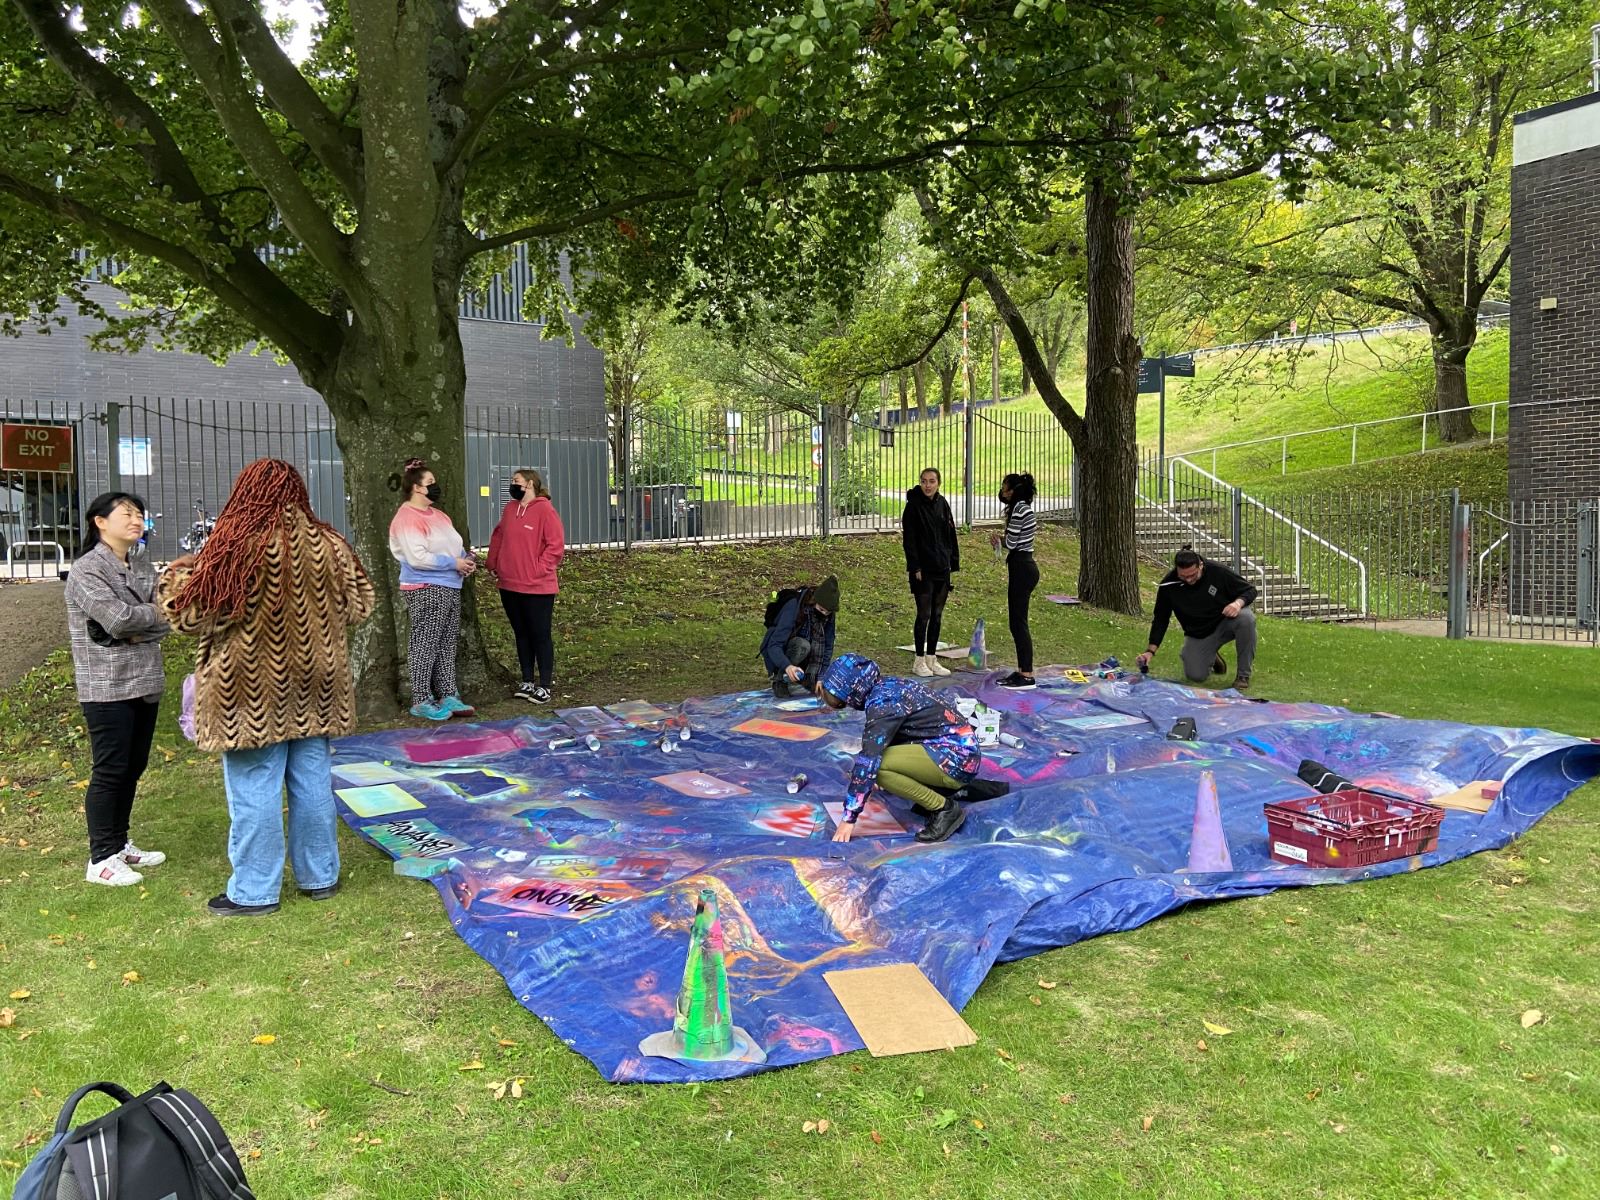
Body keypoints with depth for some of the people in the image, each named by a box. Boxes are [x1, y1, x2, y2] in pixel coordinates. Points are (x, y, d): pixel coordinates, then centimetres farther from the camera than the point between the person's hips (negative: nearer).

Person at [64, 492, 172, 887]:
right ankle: (101, 858, 7)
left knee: (134, 766, 13)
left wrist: (131, 633, -15)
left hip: (145, 683, 7)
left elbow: (161, 623, 3)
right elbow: (117, 618, -21)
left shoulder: (143, 566, 11)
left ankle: (120, 844, 25)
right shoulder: (85, 570, -9)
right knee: (110, 771, -2)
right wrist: (156, 612, -5)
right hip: (106, 687, -7)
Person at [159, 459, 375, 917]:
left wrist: (175, 575, 7)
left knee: (255, 791, 4)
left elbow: (191, 614, -12)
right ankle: (319, 876, 25)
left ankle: (254, 891, 14)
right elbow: (358, 605, 9)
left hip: (252, 694, -5)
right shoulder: (327, 544, -1)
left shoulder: (235, 549, -17)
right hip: (312, 689, 5)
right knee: (312, 783, 14)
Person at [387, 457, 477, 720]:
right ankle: (421, 701, 2)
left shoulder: (437, 514, 17)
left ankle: (448, 696, 18)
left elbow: (454, 545, 23)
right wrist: (454, 563, -16)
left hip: (450, 588, 9)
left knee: (447, 646, 11)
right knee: (425, 646, -4)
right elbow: (417, 558, -21)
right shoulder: (406, 518, -12)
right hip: (425, 590, -9)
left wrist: (467, 559, 1)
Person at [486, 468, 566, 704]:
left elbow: (556, 544, -15)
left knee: (540, 635, 1)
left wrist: (538, 570, -16)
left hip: (537, 588, -7)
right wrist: (492, 564, 11)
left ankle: (544, 686, 8)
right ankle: (527, 682, 24)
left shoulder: (544, 509, -11)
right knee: (521, 634, 14)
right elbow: (497, 537, 19)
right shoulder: (510, 508, 10)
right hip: (509, 586, 7)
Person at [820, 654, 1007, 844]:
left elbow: (868, 758, -22)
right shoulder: (888, 686, 10)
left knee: (877, 763, -23)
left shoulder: (882, 702, -17)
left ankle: (945, 809, -6)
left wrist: (849, 818, -19)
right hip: (962, 750, 10)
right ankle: (960, 789, 17)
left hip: (956, 757, -10)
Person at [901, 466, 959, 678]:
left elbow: (951, 536, 13)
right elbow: (909, 540, -11)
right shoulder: (913, 506, -8)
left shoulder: (942, 504, 9)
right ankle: (920, 661, 8)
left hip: (942, 569, 6)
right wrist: (915, 567, -16)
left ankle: (932, 659, 19)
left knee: (937, 615, 10)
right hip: (923, 570, -6)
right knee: (924, 615, -2)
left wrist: (953, 563, 8)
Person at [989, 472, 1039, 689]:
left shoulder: (1020, 508, -15)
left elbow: (1011, 543, -16)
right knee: (1017, 622, 13)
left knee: (1019, 622, -6)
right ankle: (1022, 670, 19)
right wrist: (1002, 538, 5)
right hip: (1024, 567, 10)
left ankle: (1027, 675, -3)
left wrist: (998, 539, 3)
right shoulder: (1024, 507, 17)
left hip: (1021, 569, -10)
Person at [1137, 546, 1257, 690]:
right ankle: (1211, 660, 23)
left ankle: (1243, 675, -17)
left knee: (1246, 618, -34)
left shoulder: (1218, 572, -19)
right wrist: (1151, 650, -14)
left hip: (1225, 622, -1)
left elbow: (1250, 590, -6)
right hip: (1198, 635, 1)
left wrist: (1239, 602, -30)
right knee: (1195, 676, -17)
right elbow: (1160, 619, -6)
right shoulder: (1168, 585, -16)